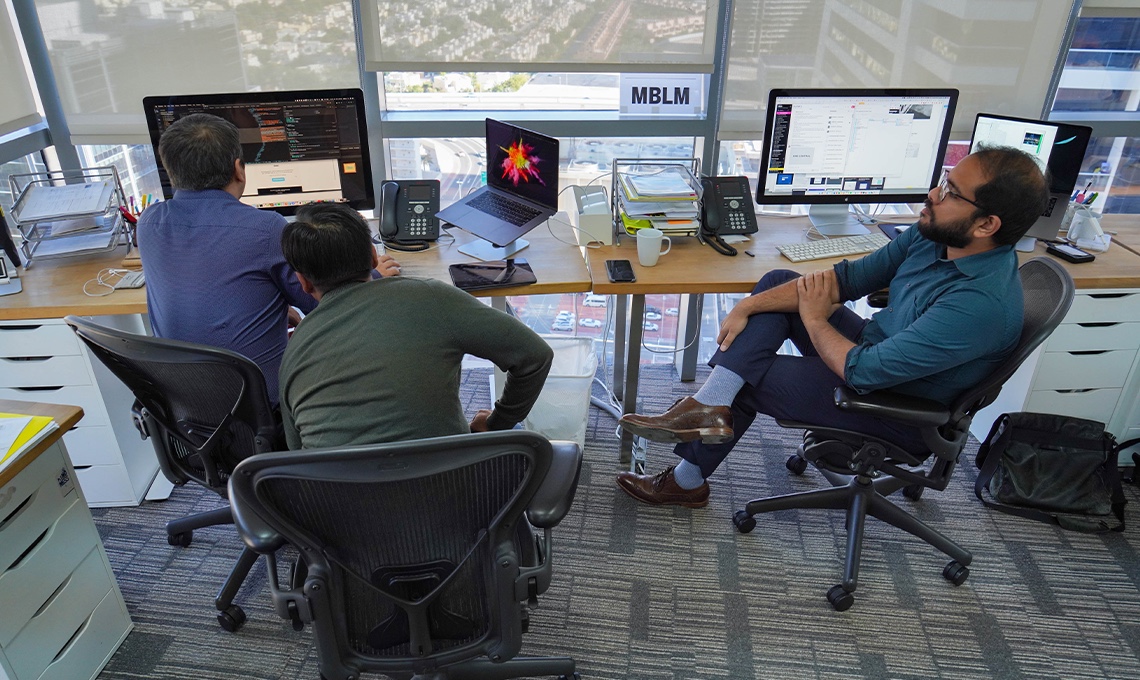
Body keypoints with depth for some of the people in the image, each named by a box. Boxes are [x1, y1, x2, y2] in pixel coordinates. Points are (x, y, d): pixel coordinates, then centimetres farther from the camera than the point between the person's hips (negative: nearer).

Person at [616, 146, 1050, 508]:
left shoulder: (981, 304, -36)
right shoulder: (934, 234, -10)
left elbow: (861, 372, -33)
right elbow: (846, 278, -5)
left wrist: (814, 320, -14)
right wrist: (749, 307, -11)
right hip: (875, 345, 8)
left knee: (747, 378, -6)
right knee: (776, 281, -4)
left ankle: (687, 482, 15)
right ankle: (712, 404, -15)